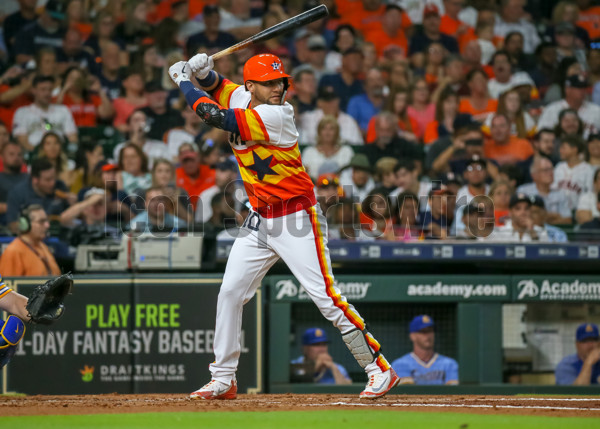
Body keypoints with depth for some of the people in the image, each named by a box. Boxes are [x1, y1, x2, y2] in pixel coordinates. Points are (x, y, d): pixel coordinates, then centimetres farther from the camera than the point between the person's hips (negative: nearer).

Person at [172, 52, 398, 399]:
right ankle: (224, 380, 17)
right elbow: (219, 88, 25)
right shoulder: (241, 97, 3)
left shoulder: (277, 115, -21)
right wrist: (203, 72, 1)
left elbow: (215, 116, -24)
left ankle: (379, 369, -7)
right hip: (259, 221, 8)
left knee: (326, 297, -13)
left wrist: (183, 81, -9)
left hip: (296, 218, -8)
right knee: (230, 292, 7)